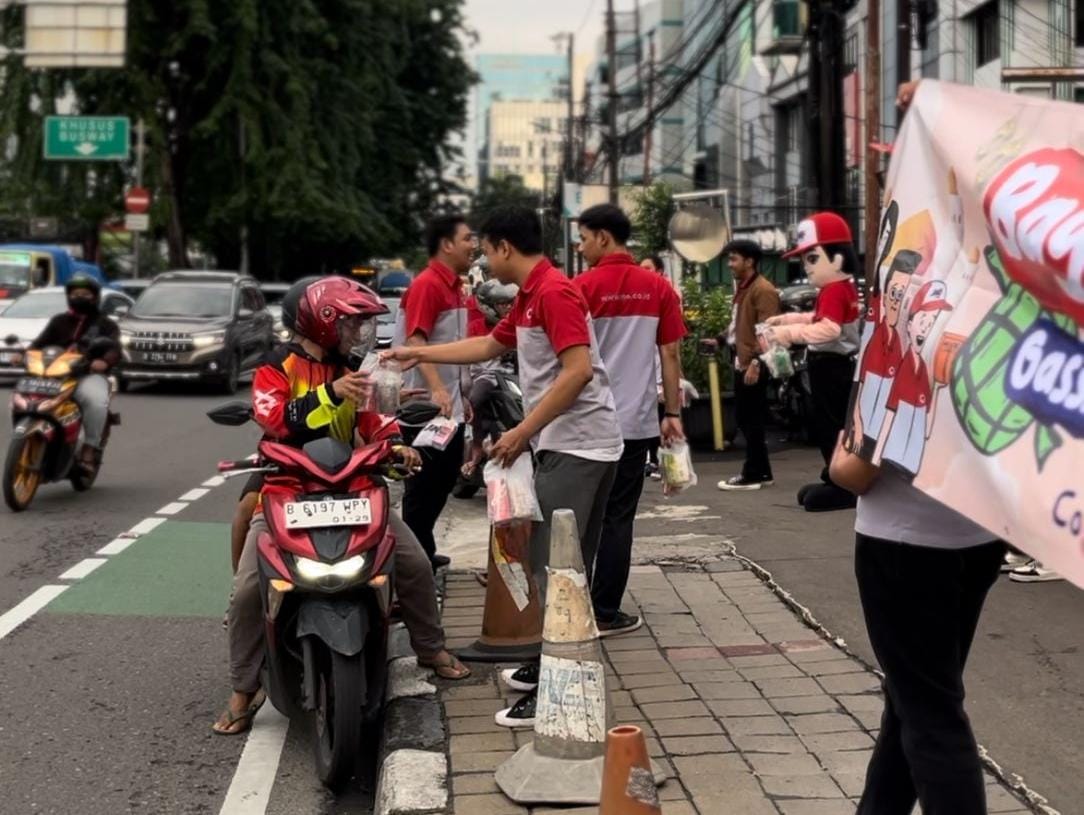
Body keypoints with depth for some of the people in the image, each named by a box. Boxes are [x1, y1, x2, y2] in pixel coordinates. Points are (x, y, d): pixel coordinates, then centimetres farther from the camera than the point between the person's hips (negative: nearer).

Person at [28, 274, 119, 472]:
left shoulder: (105, 324, 13)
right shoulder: (59, 321, 25)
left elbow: (114, 349, -4)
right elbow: (40, 343, 16)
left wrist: (104, 361, -28)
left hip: (89, 375, -4)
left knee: (96, 400, -37)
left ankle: (90, 449, -29)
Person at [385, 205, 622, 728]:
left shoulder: (554, 292, -15)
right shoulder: (529, 298, 16)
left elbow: (579, 370, -24)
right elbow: (488, 346, 32)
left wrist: (523, 431, -22)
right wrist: (418, 354, 33)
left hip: (576, 447, -10)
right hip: (565, 445, 10)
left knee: (554, 567, -9)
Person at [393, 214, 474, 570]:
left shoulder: (453, 286, 14)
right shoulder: (426, 285, -16)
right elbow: (415, 342, -25)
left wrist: (460, 394, 21)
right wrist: (437, 389, -35)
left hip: (449, 406, 10)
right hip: (427, 406, -10)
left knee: (445, 479, 16)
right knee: (424, 484, -3)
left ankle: (423, 550, 26)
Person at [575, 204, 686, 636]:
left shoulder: (582, 287, -7)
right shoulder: (659, 288, 2)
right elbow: (670, 355, 2)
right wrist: (672, 413, 7)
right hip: (635, 421, 2)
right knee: (617, 518, 6)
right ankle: (605, 613, 6)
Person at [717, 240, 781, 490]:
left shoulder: (763, 290, -13)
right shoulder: (741, 288, 18)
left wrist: (756, 361, -24)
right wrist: (722, 339, 19)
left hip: (753, 366, -10)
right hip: (741, 364, 10)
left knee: (752, 422, -4)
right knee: (746, 421, 13)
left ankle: (753, 475, 1)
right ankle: (761, 472, 20)